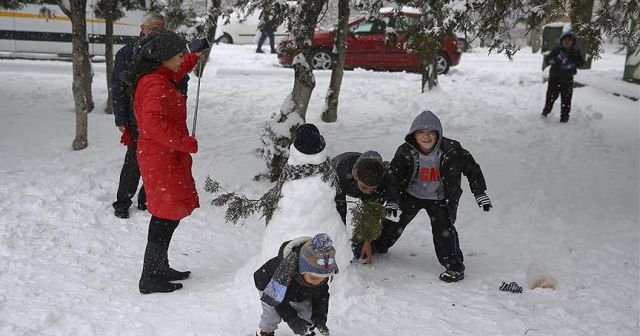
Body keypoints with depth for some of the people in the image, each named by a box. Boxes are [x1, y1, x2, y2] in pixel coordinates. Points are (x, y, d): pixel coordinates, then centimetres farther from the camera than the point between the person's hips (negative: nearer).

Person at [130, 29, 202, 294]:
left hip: (167, 156, 11)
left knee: (169, 214, 18)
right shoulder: (155, 85, -20)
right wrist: (185, 142, -28)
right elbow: (153, 122, -33)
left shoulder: (158, 78, 12)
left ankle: (160, 268, 30)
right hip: (162, 159, -11)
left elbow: (173, 76, 38)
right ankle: (150, 278, 2)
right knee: (166, 217, -5)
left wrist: (194, 58, 41)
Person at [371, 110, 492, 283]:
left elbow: (472, 169, -9)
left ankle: (455, 267, -3)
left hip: (440, 199, -2)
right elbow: (393, 175, -9)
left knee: (443, 228, -18)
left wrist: (480, 193, -9)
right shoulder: (405, 152, -20)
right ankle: (378, 246, 39)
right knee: (395, 221, 9)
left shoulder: (452, 151, -24)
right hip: (411, 195, 2)